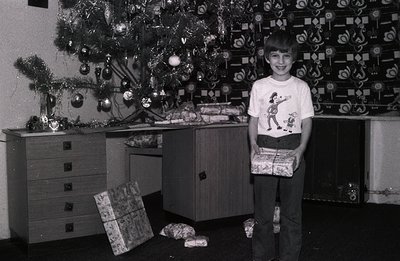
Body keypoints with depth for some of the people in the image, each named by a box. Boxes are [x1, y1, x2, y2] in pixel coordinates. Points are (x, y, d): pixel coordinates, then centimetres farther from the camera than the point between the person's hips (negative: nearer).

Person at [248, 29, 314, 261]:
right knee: (263, 208, 5)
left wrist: (301, 148, -13)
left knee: (292, 209, 5)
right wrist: (253, 144, -9)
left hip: (292, 149, 0)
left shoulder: (301, 87, 2)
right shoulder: (259, 86, 5)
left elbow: (307, 121, 2)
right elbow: (253, 120, 7)